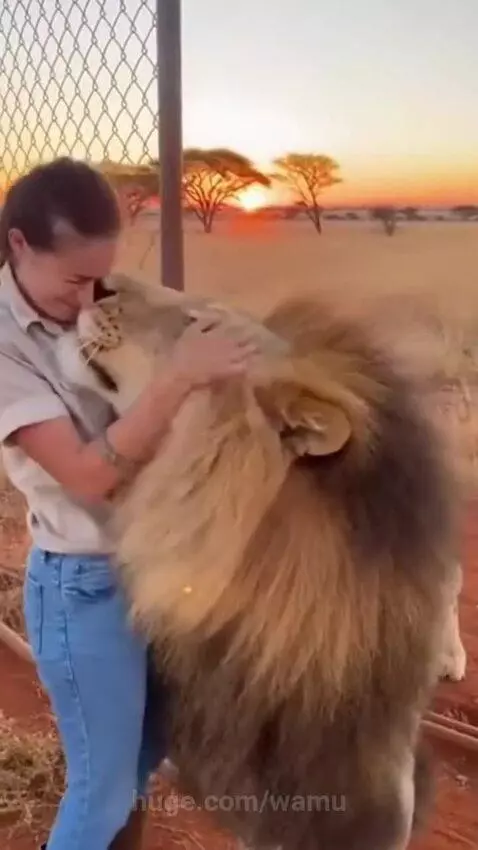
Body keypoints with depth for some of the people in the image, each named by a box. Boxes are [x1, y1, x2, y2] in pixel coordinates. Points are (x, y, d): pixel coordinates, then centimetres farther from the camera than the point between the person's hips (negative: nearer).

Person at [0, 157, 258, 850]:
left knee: (146, 752, 25)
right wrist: (179, 376, -30)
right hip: (85, 587, -6)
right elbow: (88, 474, -24)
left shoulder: (97, 308, 0)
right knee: (103, 785, 12)